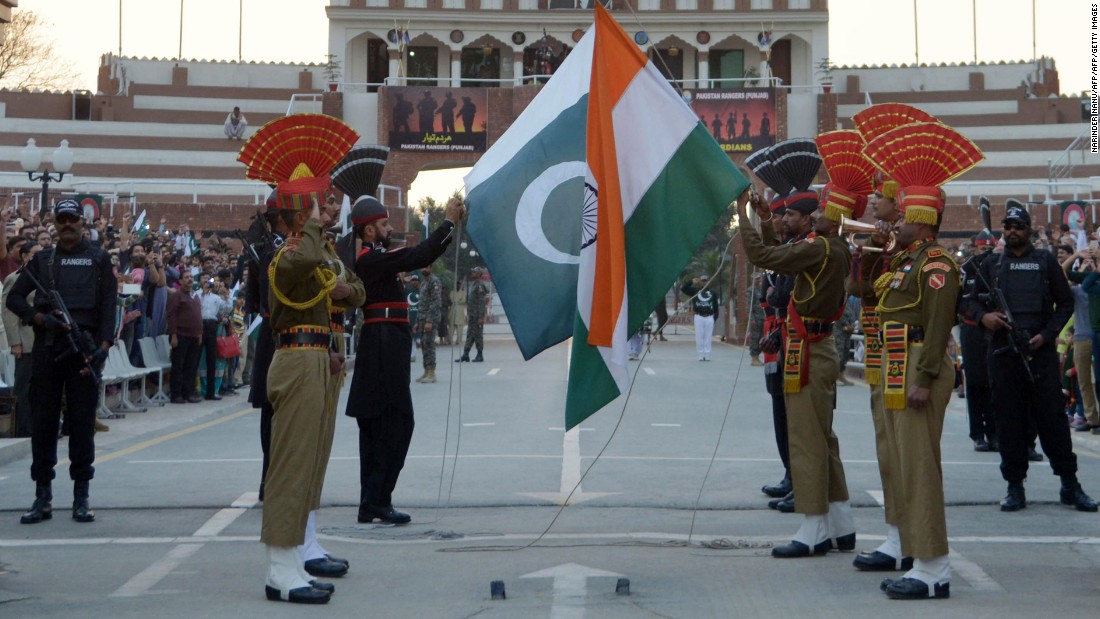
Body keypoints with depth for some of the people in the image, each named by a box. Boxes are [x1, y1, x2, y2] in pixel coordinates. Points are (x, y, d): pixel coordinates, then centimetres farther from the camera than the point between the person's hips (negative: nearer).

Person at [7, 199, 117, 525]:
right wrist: (40, 318, -8)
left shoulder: (98, 259, 8)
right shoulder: (42, 260, 14)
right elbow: (14, 298, 10)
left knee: (82, 422, -1)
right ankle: (43, 498, 8)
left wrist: (104, 345, -13)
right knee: (43, 421, 2)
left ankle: (81, 497, 5)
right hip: (47, 349, 2)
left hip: (84, 349, -2)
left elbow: (108, 304, 0)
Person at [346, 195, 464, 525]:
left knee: (377, 428, 11)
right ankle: (376, 502, -7)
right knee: (394, 424, -8)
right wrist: (449, 221, -14)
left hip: (384, 349, 11)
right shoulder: (370, 259, -14)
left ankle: (373, 502, 15)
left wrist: (452, 225, 14)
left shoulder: (375, 258, 17)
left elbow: (419, 257, 20)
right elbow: (419, 256, -21)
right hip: (385, 348, -11)